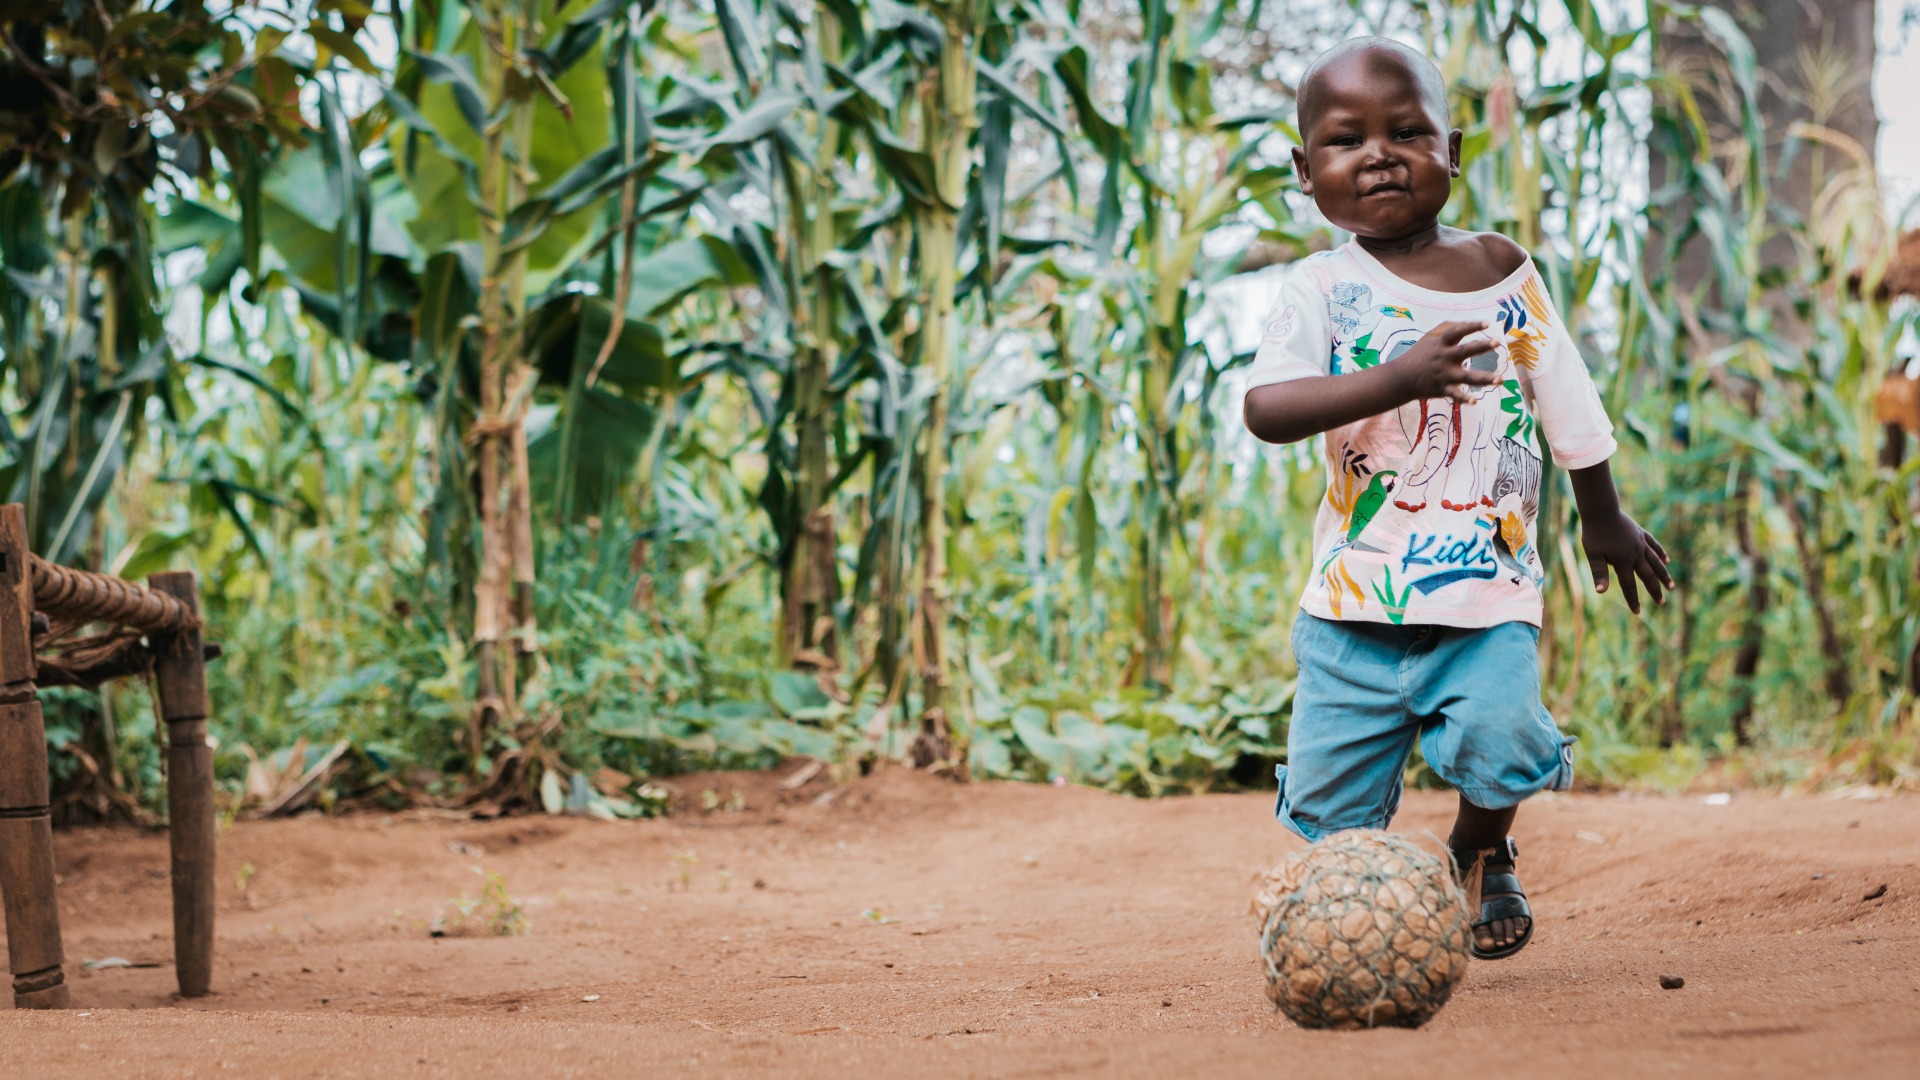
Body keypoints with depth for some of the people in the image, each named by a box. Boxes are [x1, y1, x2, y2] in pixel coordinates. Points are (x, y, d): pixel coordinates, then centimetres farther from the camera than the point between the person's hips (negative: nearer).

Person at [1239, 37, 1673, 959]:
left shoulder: (1503, 272, 7)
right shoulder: (1321, 289, -3)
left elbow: (1567, 401, 19)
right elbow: (1265, 408, -19)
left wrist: (1603, 519, 27)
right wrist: (1397, 378, -31)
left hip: (1489, 585, 1)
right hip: (1356, 597, -1)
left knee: (1498, 738, -19)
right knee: (1331, 794, -1)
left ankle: (1481, 855, 14)